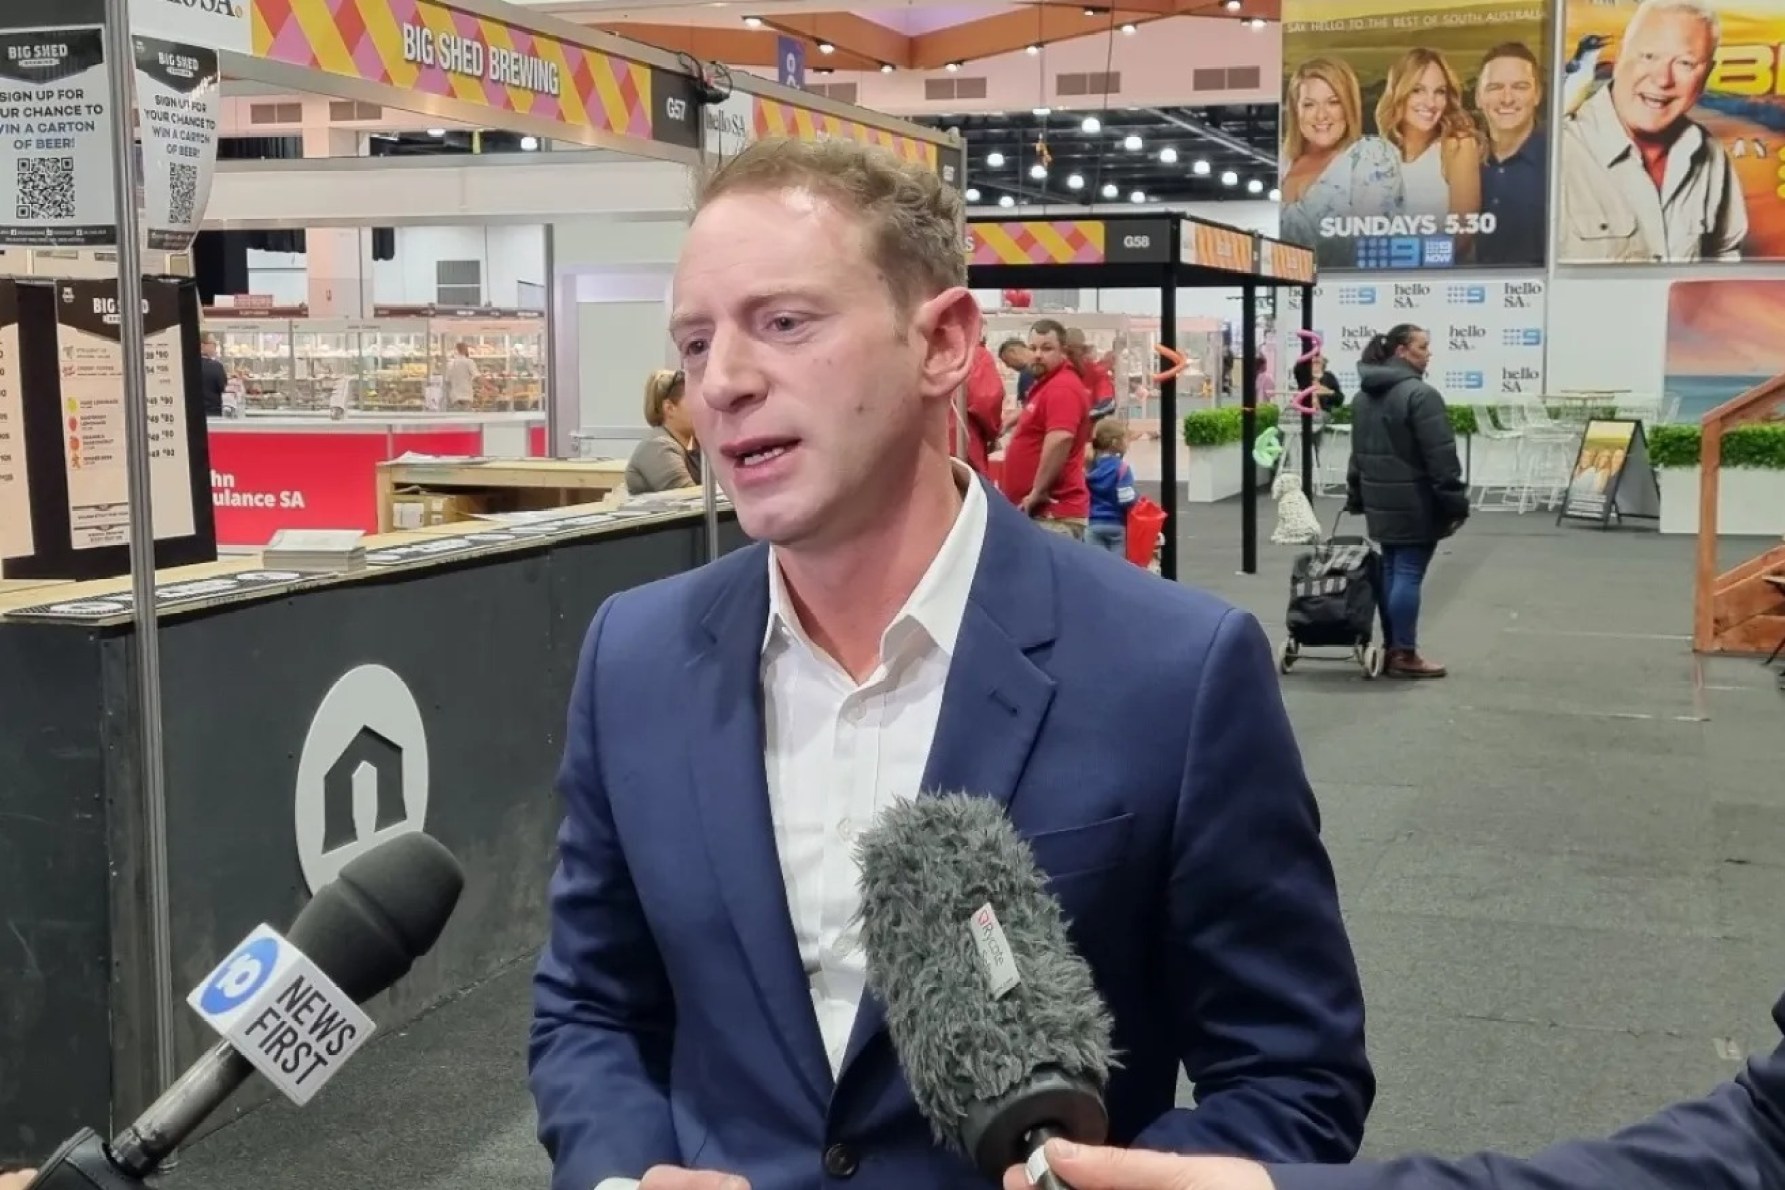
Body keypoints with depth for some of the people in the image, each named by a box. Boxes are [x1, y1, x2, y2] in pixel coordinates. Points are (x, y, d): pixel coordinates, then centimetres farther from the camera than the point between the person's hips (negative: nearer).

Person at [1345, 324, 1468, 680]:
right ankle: (1404, 655, 0)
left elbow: (1358, 450, 20)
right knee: (1408, 573, -4)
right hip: (1415, 500, -9)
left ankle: (1392, 648, 20)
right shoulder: (1419, 393, -16)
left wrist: (1356, 496, 25)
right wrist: (1455, 501, -15)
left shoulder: (1363, 396, 13)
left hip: (1381, 499, 9)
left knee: (1390, 570, 14)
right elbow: (1440, 455, -18)